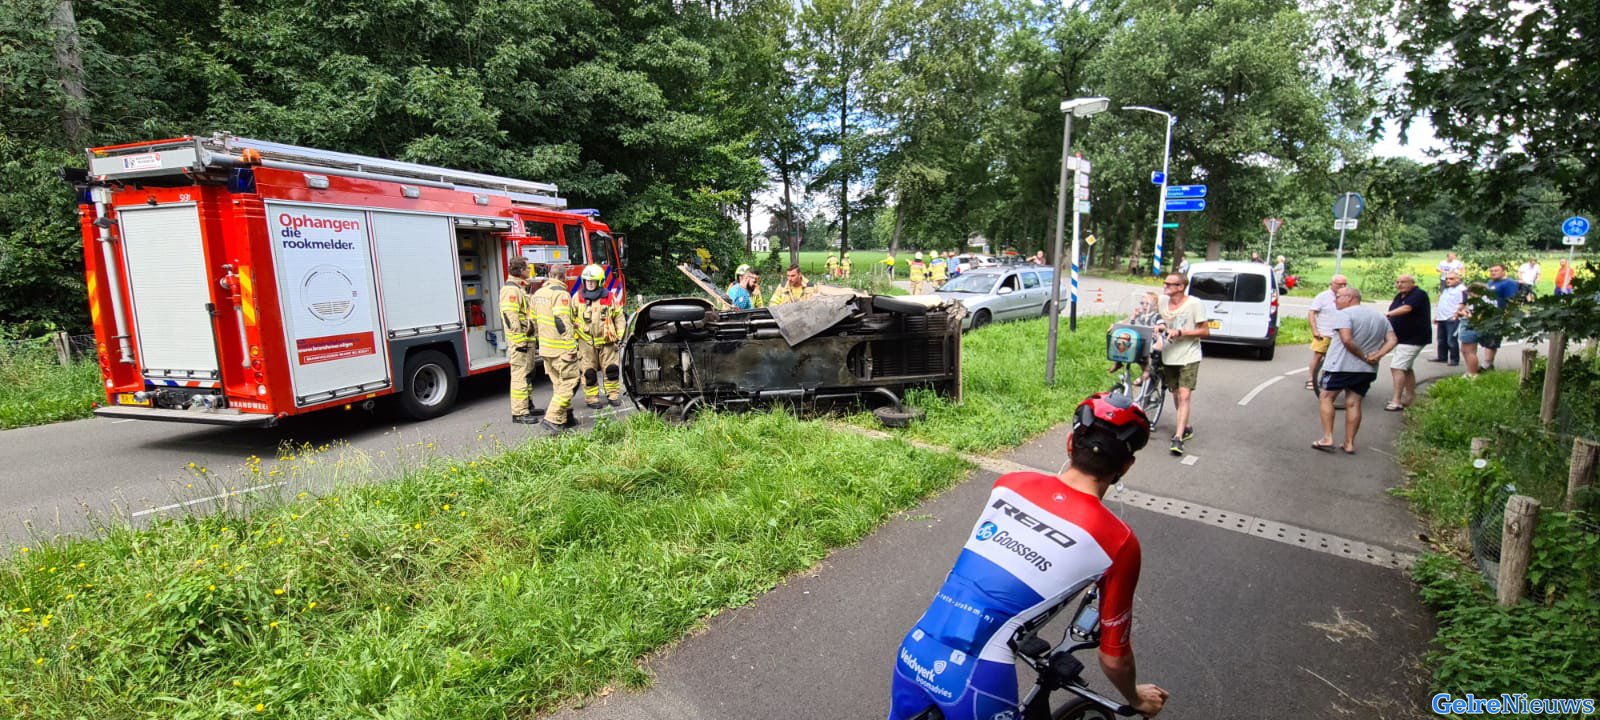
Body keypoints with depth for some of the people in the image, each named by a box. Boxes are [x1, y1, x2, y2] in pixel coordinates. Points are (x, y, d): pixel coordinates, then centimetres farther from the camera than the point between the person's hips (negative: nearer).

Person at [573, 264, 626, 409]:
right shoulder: (577, 298, 0)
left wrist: (619, 335, 4)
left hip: (606, 340, 0)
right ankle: (592, 398, 11)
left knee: (611, 369, 3)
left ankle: (613, 395, 16)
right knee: (589, 371, 2)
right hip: (586, 341, 0)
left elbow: (619, 317, 8)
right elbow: (571, 318, 7)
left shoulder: (610, 298, 1)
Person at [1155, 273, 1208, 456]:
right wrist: (1161, 327, -1)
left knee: (1184, 396, -12)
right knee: (1176, 395, 15)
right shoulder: (1164, 304, 5)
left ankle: (1178, 438, -14)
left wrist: (1180, 332, -20)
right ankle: (1186, 427, 35)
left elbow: (1205, 331, -10)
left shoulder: (1195, 304, -12)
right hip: (1169, 357, 6)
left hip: (1189, 358, -6)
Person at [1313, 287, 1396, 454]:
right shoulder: (1380, 317, 14)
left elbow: (1347, 340, -23)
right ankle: (1349, 443, 10)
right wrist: (1375, 356, -6)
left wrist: (1363, 357, -13)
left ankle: (1327, 439, -2)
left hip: (1341, 366, -6)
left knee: (1327, 398, 5)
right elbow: (1392, 341, 7)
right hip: (1367, 370, 7)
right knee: (1354, 403, 10)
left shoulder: (1344, 314, -10)